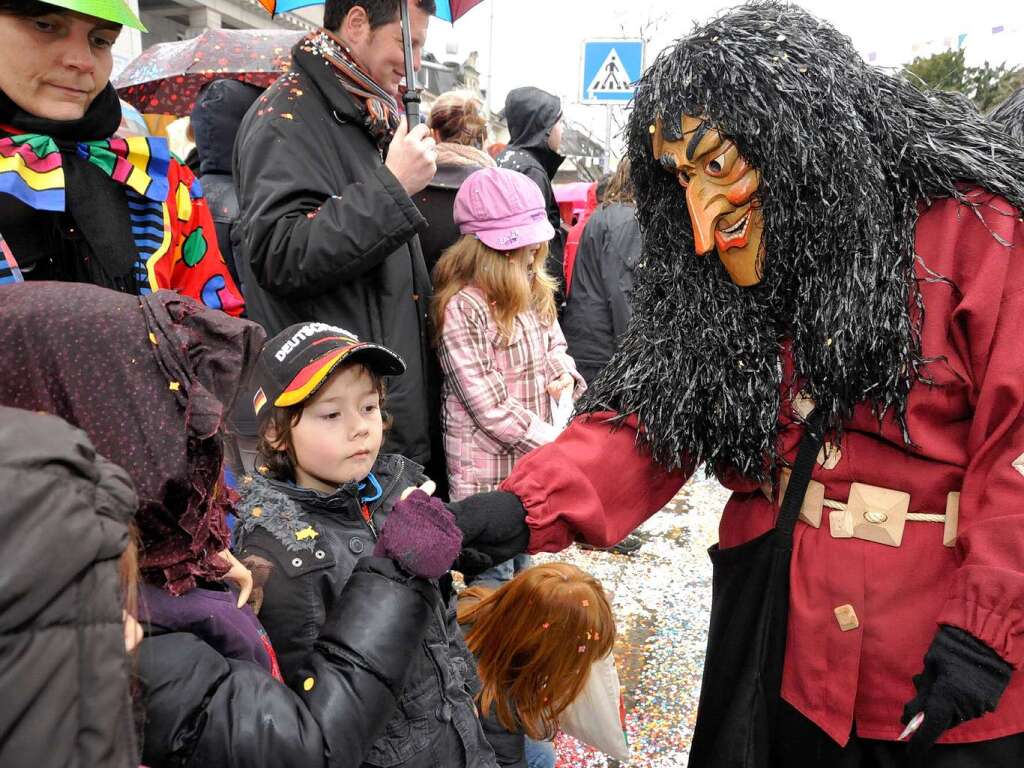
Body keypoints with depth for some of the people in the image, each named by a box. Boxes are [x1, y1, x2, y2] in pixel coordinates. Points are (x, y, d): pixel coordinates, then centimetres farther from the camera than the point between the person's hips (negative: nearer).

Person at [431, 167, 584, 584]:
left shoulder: (534, 291, 3)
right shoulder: (462, 307, -21)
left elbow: (554, 344, 18)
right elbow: (487, 402, -22)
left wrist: (565, 374, -6)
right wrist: (553, 442, -20)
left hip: (534, 459, 8)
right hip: (488, 467, -7)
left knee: (521, 564, 23)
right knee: (494, 574, 7)